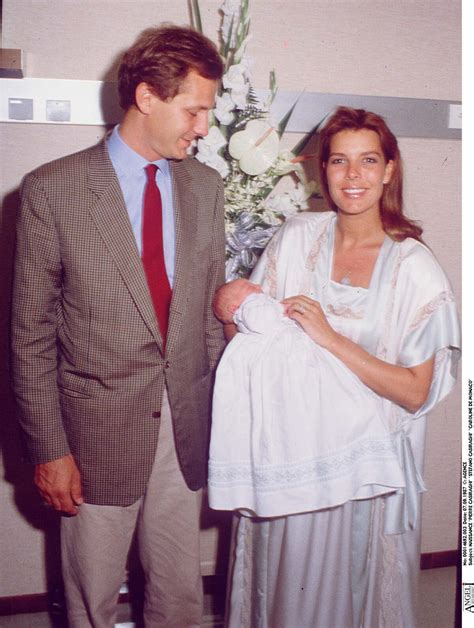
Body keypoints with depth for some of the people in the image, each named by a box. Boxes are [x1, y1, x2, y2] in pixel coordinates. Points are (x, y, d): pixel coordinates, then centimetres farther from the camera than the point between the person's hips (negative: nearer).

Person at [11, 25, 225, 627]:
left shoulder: (205, 185, 4)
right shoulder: (52, 189, -10)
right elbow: (31, 334, -7)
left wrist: (221, 410, 8)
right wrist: (48, 448, -8)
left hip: (186, 425, 4)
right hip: (98, 429, -3)